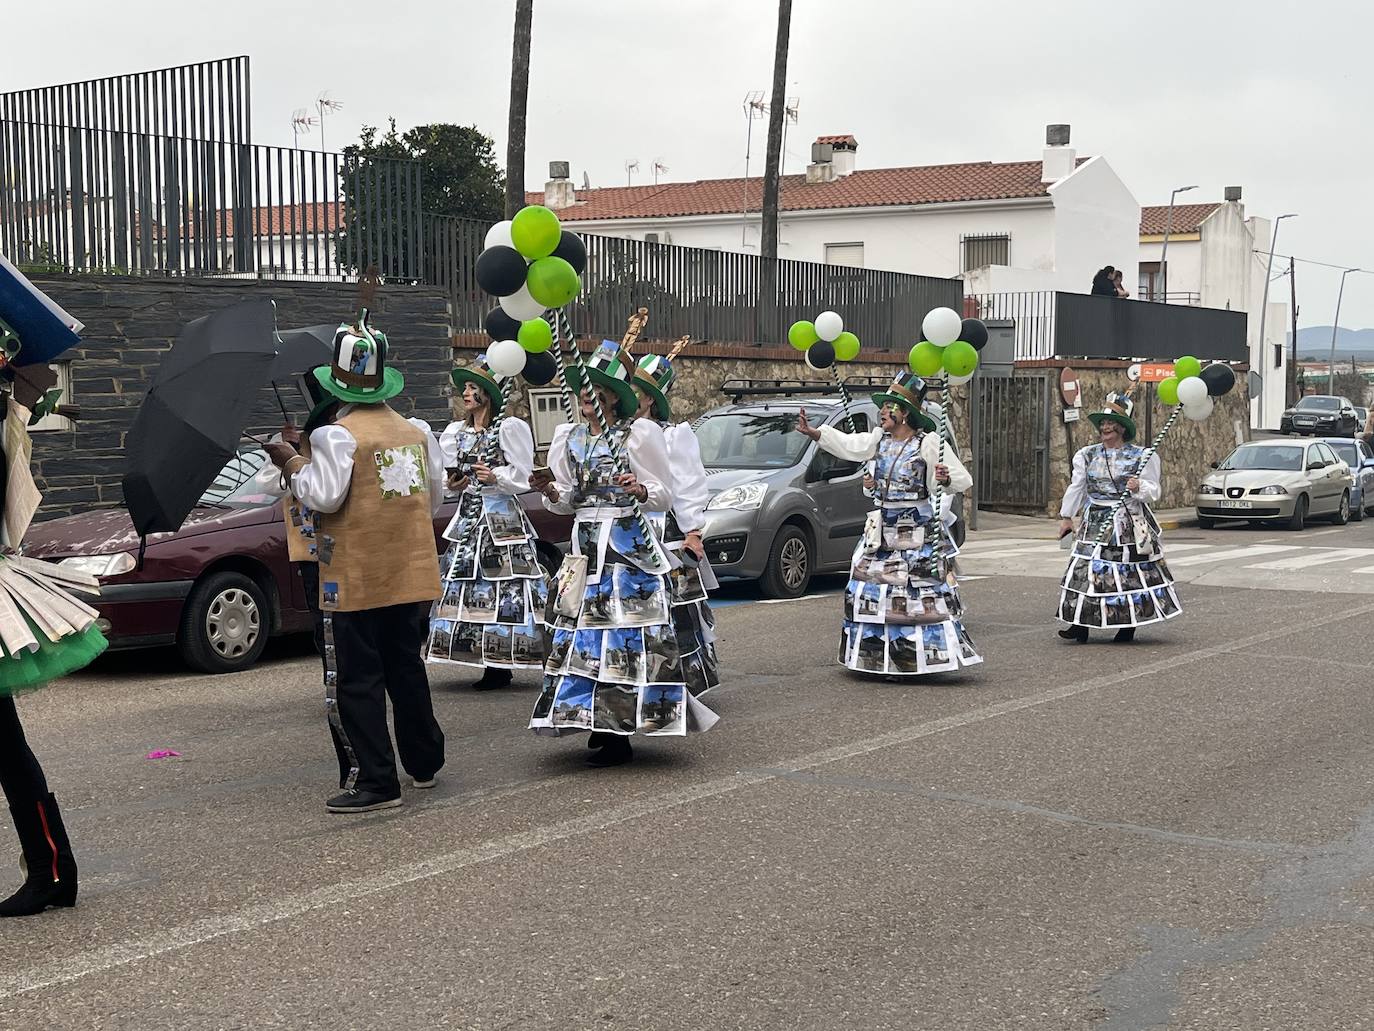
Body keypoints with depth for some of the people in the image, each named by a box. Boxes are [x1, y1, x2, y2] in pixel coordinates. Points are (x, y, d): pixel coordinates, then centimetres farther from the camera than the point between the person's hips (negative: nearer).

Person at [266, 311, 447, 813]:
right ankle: (424, 762, 29)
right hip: (413, 575, 7)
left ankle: (373, 780, -3)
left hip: (356, 580, -6)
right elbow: (435, 498, 13)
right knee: (406, 669, 19)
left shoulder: (336, 435, -14)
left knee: (355, 681, -1)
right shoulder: (416, 431, 7)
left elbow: (324, 496, -20)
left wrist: (292, 462, -5)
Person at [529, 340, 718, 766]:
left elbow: (665, 496, -2)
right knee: (584, 632, 3)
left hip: (629, 545, -6)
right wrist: (550, 491, -5)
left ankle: (620, 732, -6)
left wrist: (640, 490, -22)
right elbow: (567, 502, 16)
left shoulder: (638, 434, -3)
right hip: (586, 547, 6)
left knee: (627, 630, -8)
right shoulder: (568, 439, 13)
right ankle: (602, 727, 9)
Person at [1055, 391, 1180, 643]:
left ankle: (1129, 625, 10)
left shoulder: (1141, 457, -1)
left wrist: (1139, 487, -21)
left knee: (1131, 571, -1)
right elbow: (1076, 488, 17)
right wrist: (1066, 516, 18)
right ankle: (1081, 624, -4)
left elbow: (1153, 491, 0)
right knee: (1087, 570, -5)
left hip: (1130, 525, -3)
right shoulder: (1087, 455, 9)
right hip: (1095, 523, 3)